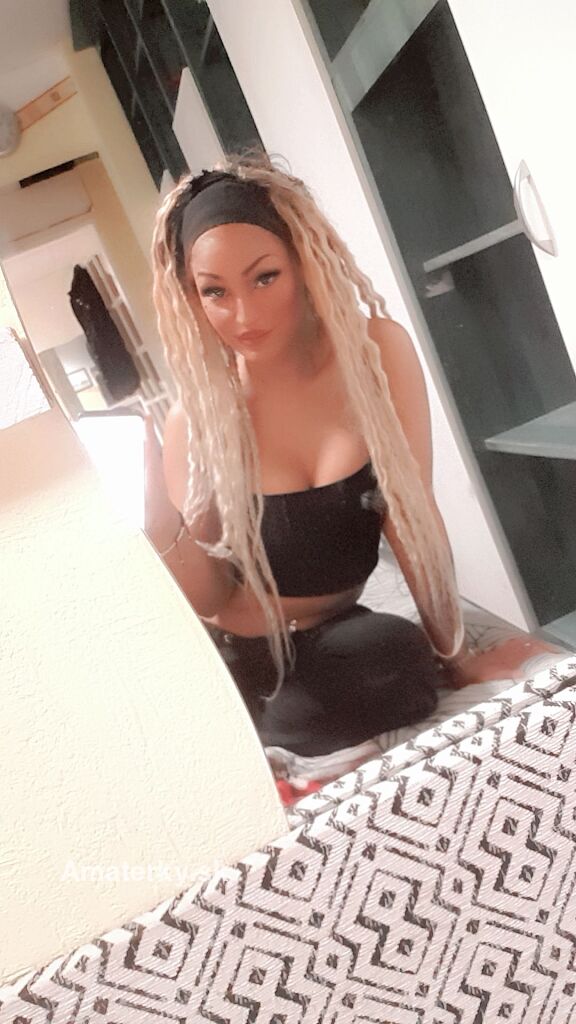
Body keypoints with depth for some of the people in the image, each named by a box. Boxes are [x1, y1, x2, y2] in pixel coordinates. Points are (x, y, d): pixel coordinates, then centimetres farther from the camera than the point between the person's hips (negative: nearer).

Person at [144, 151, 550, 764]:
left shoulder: (375, 352, -14)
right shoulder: (198, 416, -14)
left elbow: (411, 514, -10)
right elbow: (208, 600, -11)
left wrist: (454, 655, -10)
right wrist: (161, 527, -31)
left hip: (336, 636, 3)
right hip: (237, 661, -3)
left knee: (404, 663, -30)